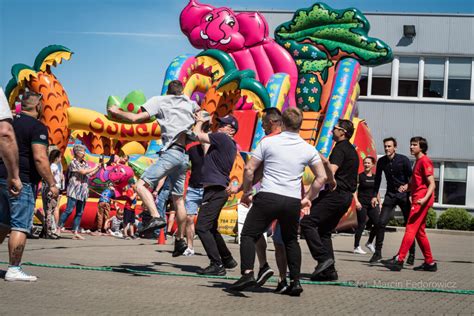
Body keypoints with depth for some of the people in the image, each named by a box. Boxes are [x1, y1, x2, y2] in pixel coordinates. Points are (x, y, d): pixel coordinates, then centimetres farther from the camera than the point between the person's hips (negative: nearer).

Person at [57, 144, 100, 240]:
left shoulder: (85, 163, 14)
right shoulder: (73, 163, -6)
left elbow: (90, 174, 14)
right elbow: (83, 172, -17)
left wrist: (99, 167, 4)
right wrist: (95, 167, -8)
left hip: (83, 192, 7)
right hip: (74, 191, -7)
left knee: (79, 213, 5)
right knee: (69, 210, -10)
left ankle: (75, 232, 6)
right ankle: (59, 228, 0)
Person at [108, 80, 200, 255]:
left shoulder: (160, 101, 5)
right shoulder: (188, 103, 20)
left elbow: (135, 118, -4)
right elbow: (198, 110, 45)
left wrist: (117, 112, 10)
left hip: (171, 152, -6)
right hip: (185, 156, 6)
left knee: (142, 185, -13)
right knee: (178, 199, 14)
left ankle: (156, 217, -35)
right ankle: (180, 240, 18)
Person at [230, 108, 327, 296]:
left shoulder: (268, 142, 0)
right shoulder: (309, 149, 6)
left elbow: (249, 169, 0)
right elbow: (321, 177, 9)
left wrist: (246, 193, 13)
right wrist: (307, 199, 19)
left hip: (268, 197, -3)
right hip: (293, 201, 3)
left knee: (248, 235, 6)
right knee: (291, 240, 21)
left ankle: (247, 274, -13)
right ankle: (295, 281, 15)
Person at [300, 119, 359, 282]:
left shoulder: (340, 148, -10)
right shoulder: (352, 150, 21)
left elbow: (331, 172, -22)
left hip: (336, 194, -10)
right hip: (346, 195, 10)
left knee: (307, 222, -11)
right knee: (324, 230, 12)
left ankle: (323, 258, -17)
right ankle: (329, 271, 8)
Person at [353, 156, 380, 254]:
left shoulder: (375, 177, 12)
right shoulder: (360, 176, -2)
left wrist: (379, 204, 16)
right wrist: (357, 201, -16)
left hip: (372, 203, 5)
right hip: (362, 204, -5)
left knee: (378, 224, -2)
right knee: (361, 225, -4)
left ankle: (370, 243, 19)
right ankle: (356, 247, 5)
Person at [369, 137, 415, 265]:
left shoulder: (403, 160, -9)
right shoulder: (381, 161, 1)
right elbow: (377, 179, 11)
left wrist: (407, 185, -27)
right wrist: (374, 195, 6)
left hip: (404, 194, -3)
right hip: (390, 195, 3)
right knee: (381, 222, -8)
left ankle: (412, 254, 11)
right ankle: (378, 253, -2)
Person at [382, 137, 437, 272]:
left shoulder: (425, 161, -9)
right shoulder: (418, 161, 21)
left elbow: (432, 184, -17)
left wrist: (425, 198, -30)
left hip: (421, 201, -10)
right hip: (418, 200, 10)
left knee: (410, 229, -15)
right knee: (419, 232, 12)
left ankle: (399, 260, -22)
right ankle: (430, 263, 15)